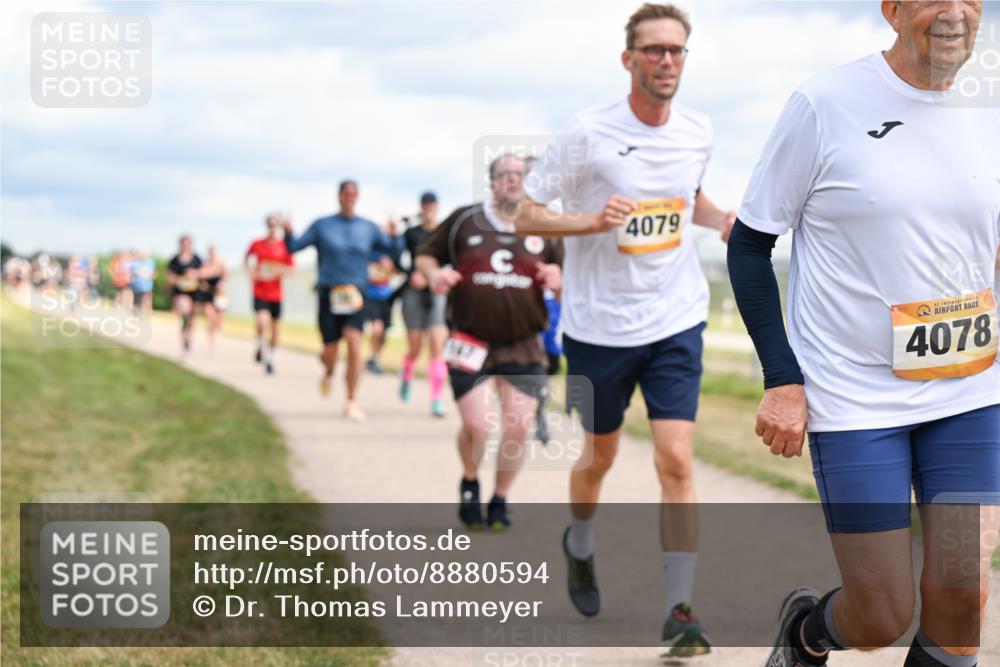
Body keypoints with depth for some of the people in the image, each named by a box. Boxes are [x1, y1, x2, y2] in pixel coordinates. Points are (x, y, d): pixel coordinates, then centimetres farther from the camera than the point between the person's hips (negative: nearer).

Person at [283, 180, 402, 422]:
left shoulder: (368, 228, 10)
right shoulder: (322, 225, 6)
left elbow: (393, 251, 12)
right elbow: (294, 246, 4)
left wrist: (394, 236, -9)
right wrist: (288, 233, -17)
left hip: (355, 295, 0)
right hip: (328, 293, 0)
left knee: (354, 343, -19)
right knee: (330, 352, 0)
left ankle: (352, 402, -12)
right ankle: (329, 372, 40)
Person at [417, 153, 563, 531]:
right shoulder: (464, 221, 3)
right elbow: (425, 256, 13)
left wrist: (559, 279, -12)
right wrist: (434, 274, -9)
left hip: (523, 346, 2)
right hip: (471, 341, -2)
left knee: (518, 428, -3)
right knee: (476, 425, -7)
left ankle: (500, 500, 19)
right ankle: (470, 484, 24)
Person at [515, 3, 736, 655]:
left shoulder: (698, 131, 1)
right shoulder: (588, 132, -12)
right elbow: (526, 216, -7)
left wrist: (723, 220, 1)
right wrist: (592, 221, -24)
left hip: (676, 321, 2)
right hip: (598, 326, -2)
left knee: (677, 460, -10)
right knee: (600, 458, 14)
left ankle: (681, 610, -4)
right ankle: (580, 547, 46)